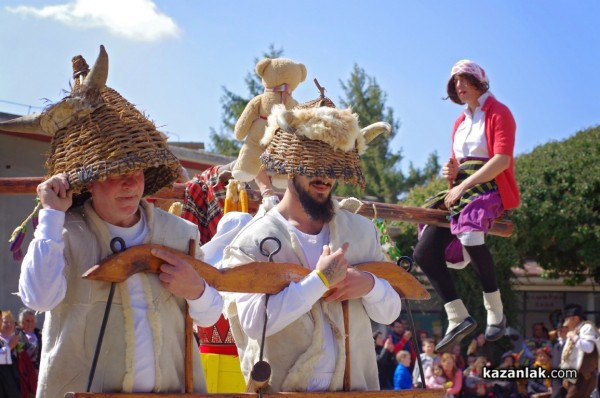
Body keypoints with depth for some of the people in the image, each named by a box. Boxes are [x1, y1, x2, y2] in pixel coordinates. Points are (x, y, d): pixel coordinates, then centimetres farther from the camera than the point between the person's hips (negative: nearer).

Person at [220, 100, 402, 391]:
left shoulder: (362, 230, 7)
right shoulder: (254, 241, -7)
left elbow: (389, 312, 10)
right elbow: (254, 320, -20)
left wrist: (369, 286, -10)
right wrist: (320, 280, -20)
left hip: (354, 387, 4)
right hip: (279, 390, -4)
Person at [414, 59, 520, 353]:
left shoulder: (498, 113, -3)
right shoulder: (460, 122, 21)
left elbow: (502, 159, -17)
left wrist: (464, 185, -21)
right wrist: (452, 172, 2)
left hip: (489, 189, -8)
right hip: (461, 190, 8)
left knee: (471, 236, -39)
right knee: (425, 252, -8)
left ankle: (495, 311, -26)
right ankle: (458, 318, -8)